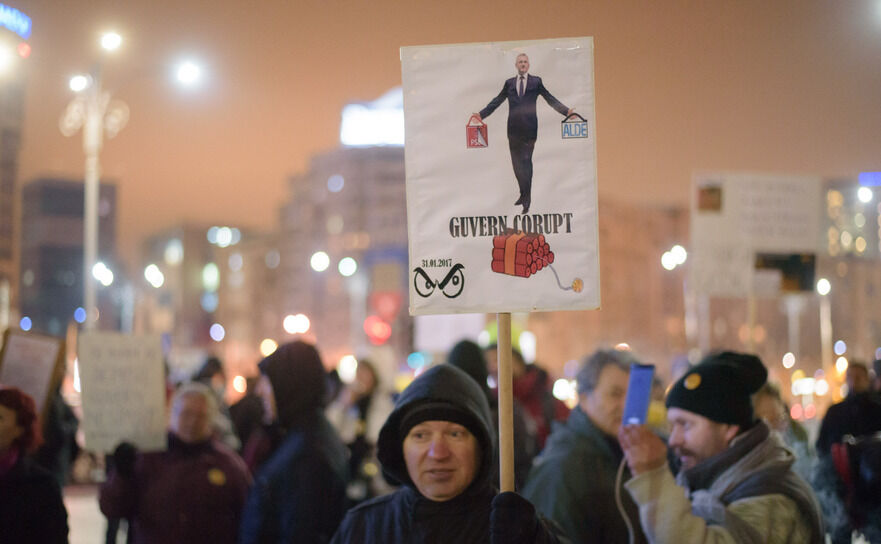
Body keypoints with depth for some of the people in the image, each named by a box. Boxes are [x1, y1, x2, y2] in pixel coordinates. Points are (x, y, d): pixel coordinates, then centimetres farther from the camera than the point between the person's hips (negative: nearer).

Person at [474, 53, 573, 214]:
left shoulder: (536, 81, 5)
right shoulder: (509, 83, 13)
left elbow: (550, 99, 2)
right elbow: (497, 101, 14)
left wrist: (566, 111, -9)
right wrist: (481, 114, 6)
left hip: (529, 128, -3)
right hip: (514, 128, 3)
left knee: (526, 160, -7)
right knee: (516, 161, 7)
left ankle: (527, 197, -4)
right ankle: (523, 193, 20)